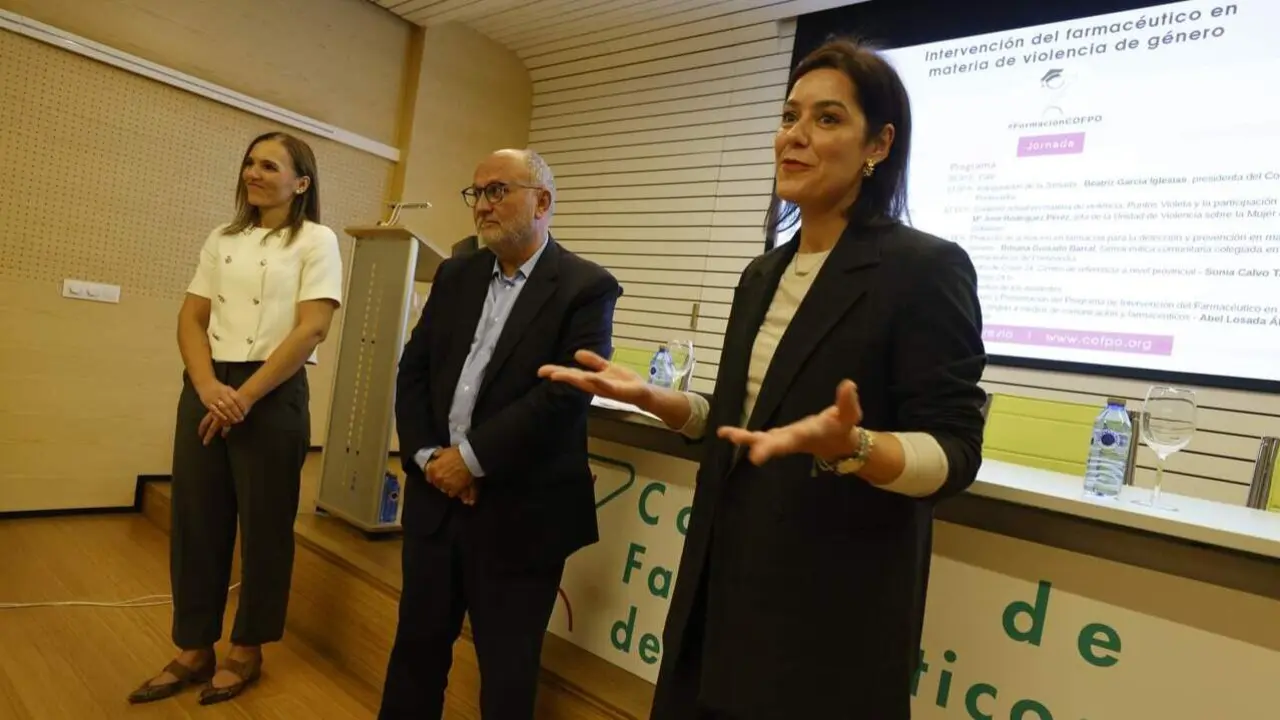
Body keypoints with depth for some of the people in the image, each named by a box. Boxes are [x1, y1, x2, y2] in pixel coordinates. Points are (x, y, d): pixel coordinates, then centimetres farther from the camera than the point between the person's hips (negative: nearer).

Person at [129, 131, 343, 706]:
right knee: (195, 520, 10)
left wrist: (244, 397, -13)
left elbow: (311, 330, -12)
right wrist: (208, 387, -11)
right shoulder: (223, 240, 13)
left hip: (273, 396, -5)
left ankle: (247, 652, 23)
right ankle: (194, 649, 26)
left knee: (264, 525, 6)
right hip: (205, 391, 5)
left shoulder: (316, 241, -3)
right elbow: (191, 318, 8)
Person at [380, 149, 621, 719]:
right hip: (436, 495, 5)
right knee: (417, 644, 19)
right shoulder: (455, 275, 10)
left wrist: (471, 457, -16)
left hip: (519, 513, -5)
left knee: (506, 670, 12)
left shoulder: (586, 287, -9)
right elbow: (413, 369, 8)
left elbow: (565, 395, -18)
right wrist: (427, 455, -7)